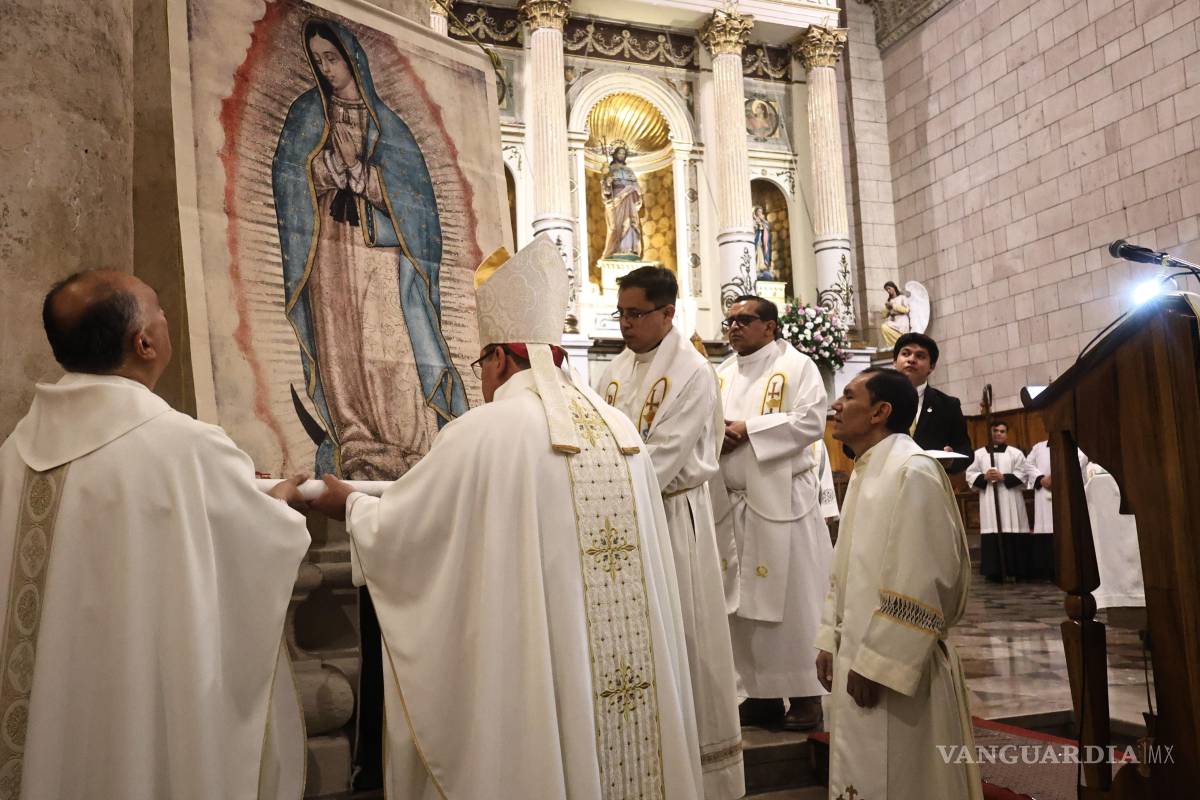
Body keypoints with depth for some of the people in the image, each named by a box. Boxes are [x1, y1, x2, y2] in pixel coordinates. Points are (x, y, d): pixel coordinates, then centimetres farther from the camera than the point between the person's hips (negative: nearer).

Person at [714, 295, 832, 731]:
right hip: (731, 503, 6)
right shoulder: (721, 375, 18)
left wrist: (748, 428, -14)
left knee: (790, 598, -3)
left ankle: (805, 694, 7)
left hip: (782, 500, -6)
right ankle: (762, 693, 17)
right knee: (743, 603, 7)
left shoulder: (797, 366, 0)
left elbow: (811, 420, -12)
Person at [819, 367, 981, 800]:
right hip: (857, 656, 9)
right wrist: (829, 640, 13)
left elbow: (919, 583, -21)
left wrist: (877, 664, -20)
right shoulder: (864, 472, 12)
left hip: (896, 668, -8)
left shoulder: (913, 471, -16)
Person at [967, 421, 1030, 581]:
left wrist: (1003, 477, -12)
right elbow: (970, 475, 7)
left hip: (1010, 502, 0)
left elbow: (1022, 476, 1)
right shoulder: (979, 453, 11)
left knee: (1012, 535, -4)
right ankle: (994, 571, -1)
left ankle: (1015, 569, 3)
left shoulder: (1016, 453, 9)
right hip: (989, 501, 0)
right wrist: (984, 477, -11)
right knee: (992, 535, -4)